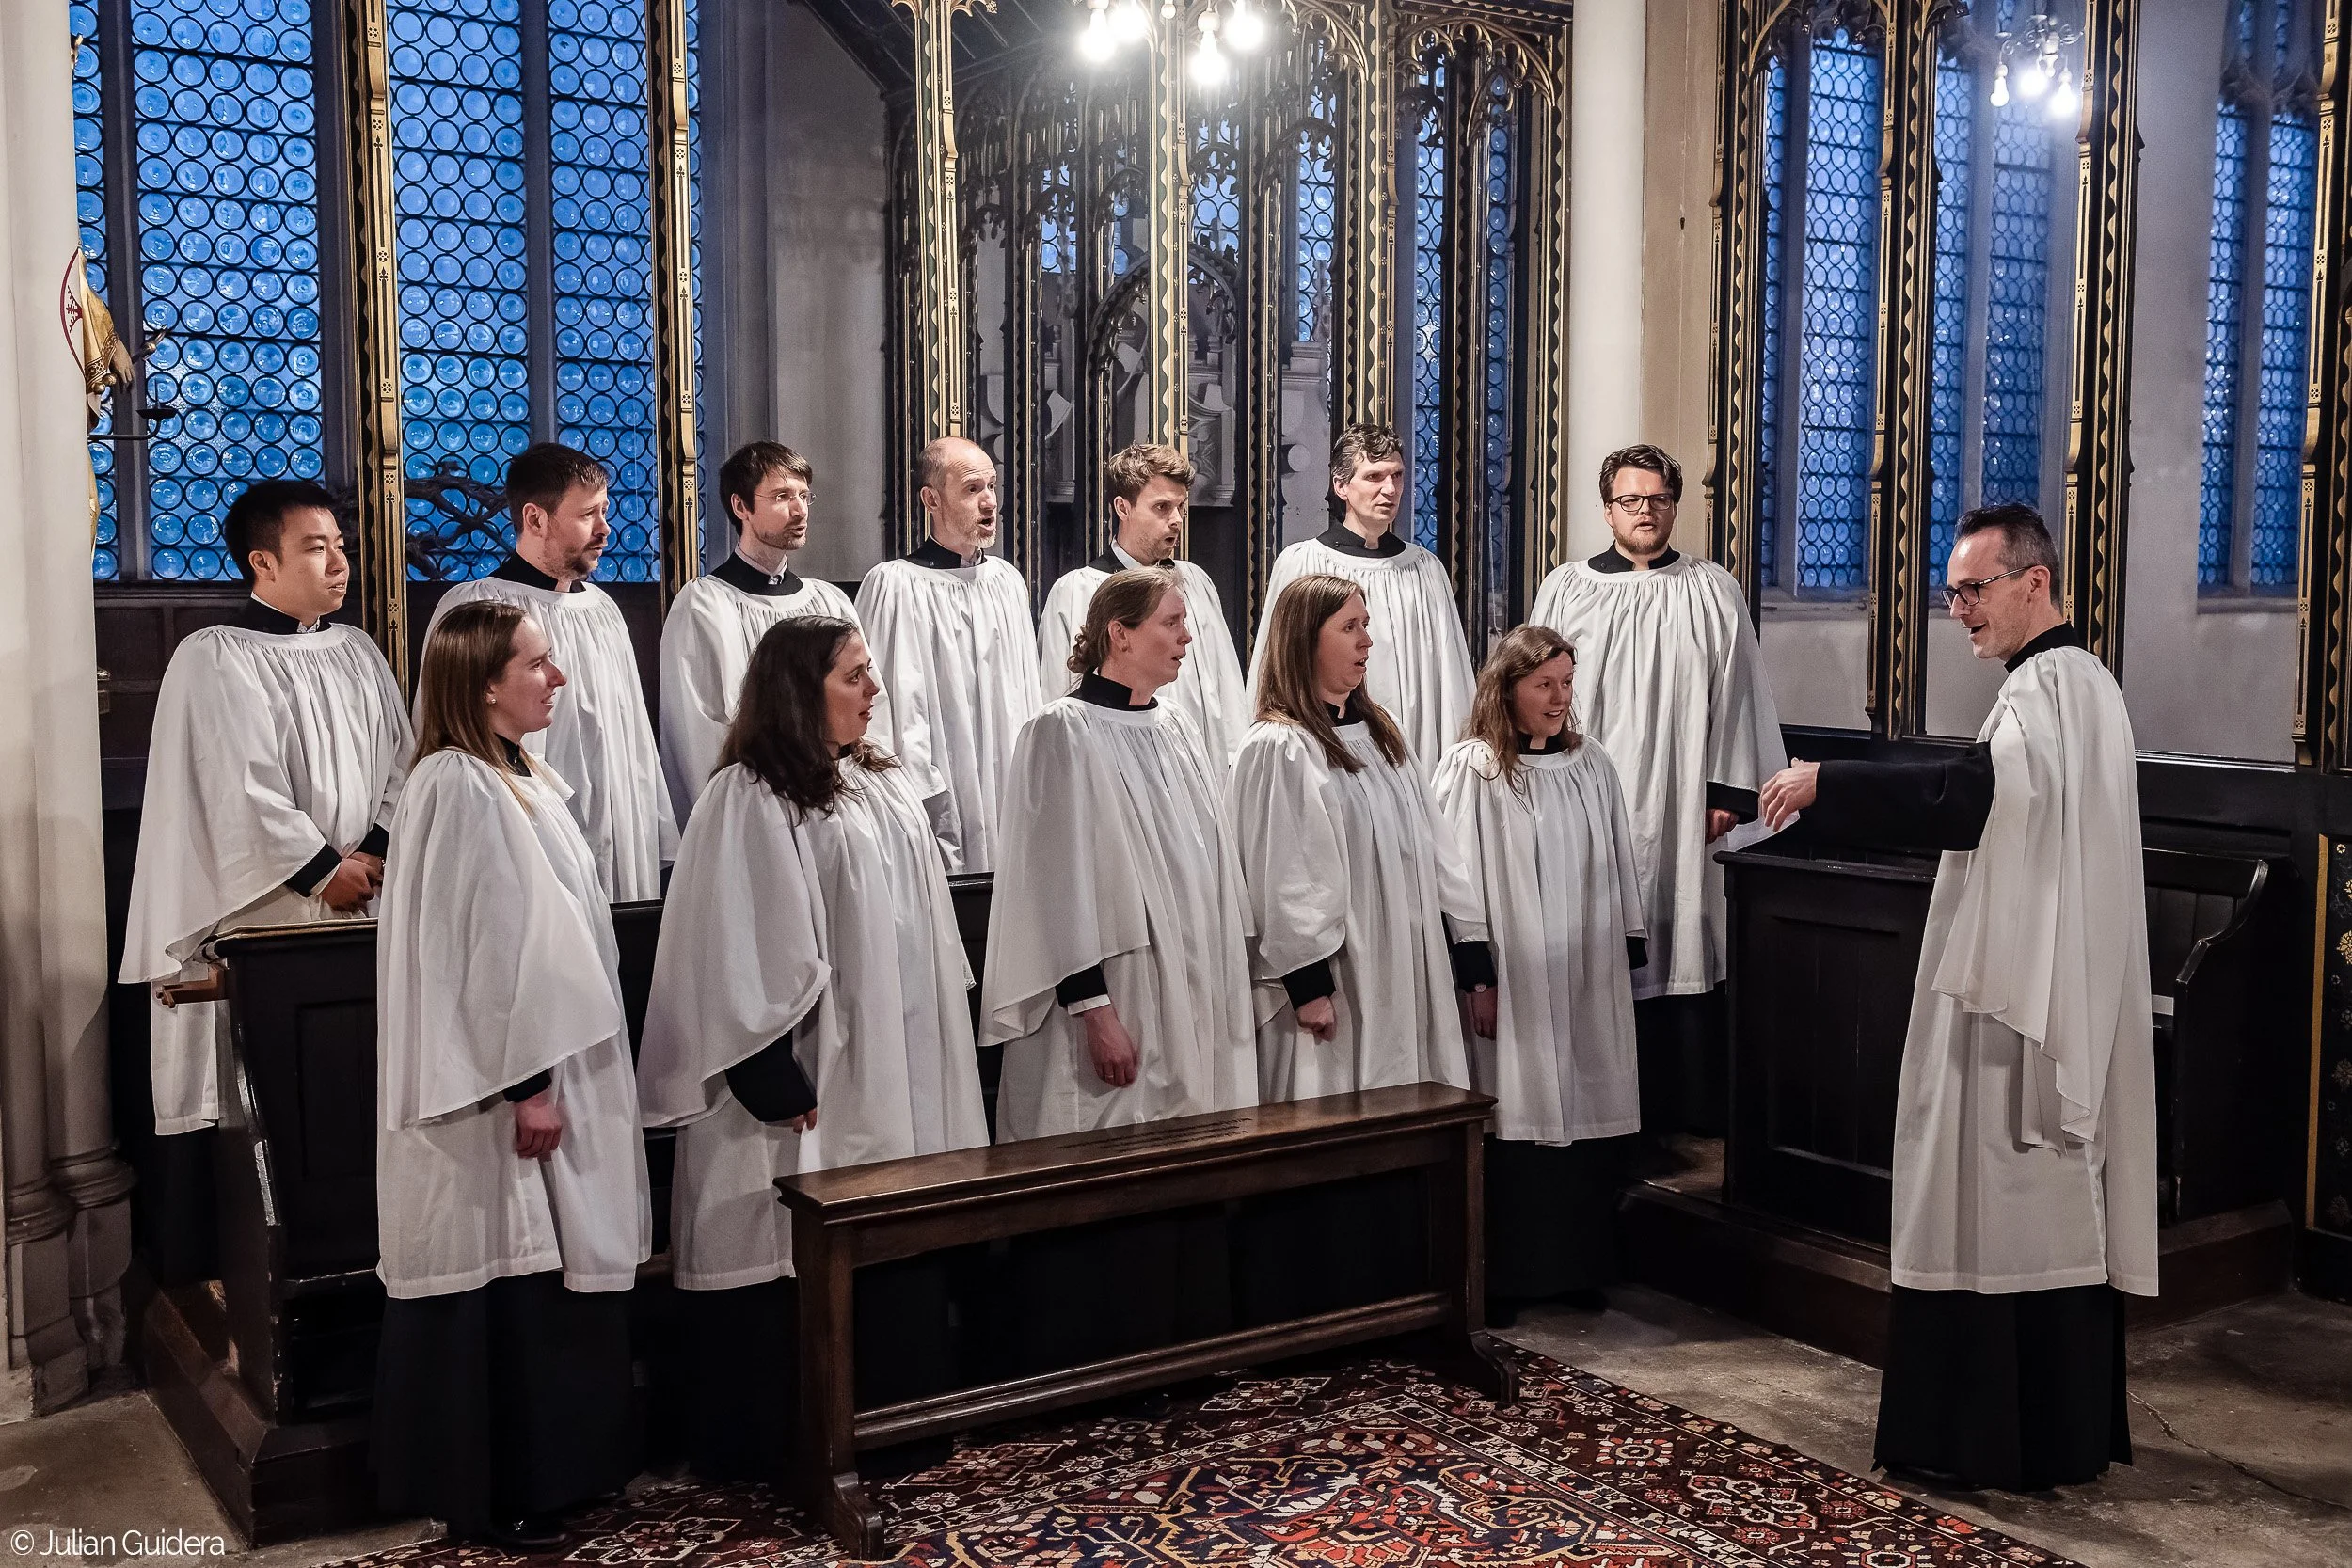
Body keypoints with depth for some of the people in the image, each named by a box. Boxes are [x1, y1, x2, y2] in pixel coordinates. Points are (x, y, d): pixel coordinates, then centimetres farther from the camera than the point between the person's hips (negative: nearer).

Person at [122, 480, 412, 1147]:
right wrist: (325, 870, -12)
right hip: (271, 912, -5)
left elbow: (400, 761, 9)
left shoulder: (358, 652, 12)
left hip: (365, 904, 5)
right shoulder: (214, 660, -6)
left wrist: (376, 850, -7)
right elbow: (244, 791, -13)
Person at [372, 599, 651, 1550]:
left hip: (552, 1066, 9)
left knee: (551, 1274, 15)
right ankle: (490, 1496, 14)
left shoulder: (529, 779, 12)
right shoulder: (456, 787, -17)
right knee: (501, 1287, 1)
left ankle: (554, 1466, 27)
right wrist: (523, 1085, -20)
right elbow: (477, 946, -20)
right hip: (502, 1088, -9)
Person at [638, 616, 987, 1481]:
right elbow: (736, 956, -15)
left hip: (896, 1078, 8)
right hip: (812, 1085, -7)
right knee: (800, 1270, -1)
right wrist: (777, 1085, -18)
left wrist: (933, 1068, 16)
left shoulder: (884, 786, 13)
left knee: (898, 1244, 11)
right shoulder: (748, 800, -11)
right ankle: (770, 1446, 13)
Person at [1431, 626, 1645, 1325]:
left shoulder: (1591, 764, 8)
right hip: (1511, 980, -5)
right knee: (1515, 1124, 0)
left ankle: (1580, 1268, 21)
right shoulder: (1470, 770, -7)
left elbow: (1617, 867, 13)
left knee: (1585, 1116, 8)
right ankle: (1502, 1278, 11)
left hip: (1587, 980, 5)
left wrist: (1626, 957, 11)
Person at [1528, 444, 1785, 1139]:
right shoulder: (1566, 590, 7)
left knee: (1684, 947, 1)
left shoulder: (1713, 593, 6)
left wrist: (1728, 792, -1)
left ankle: (1690, 1109, 10)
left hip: (1682, 814, 0)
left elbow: (1735, 697, 5)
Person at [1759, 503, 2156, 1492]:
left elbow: (1964, 796, -34)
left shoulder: (2045, 690, -17)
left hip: (2019, 1000, -10)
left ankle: (2001, 1440, 4)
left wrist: (1825, 784, -32)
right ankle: (2073, 1426, 24)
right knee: (2058, 1209, 15)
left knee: (2005, 1208, -4)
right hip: (2062, 997, 10)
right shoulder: (2085, 683, 16)